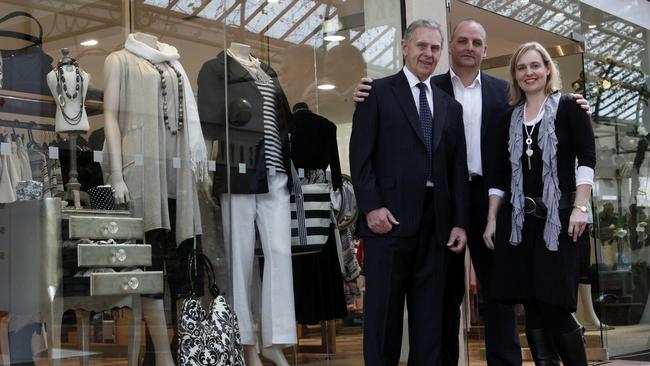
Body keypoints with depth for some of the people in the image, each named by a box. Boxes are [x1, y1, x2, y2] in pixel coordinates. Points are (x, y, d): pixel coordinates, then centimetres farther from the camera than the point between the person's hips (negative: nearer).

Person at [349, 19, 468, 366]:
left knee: (429, 314, 8)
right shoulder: (378, 92, 3)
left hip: (435, 221, 4)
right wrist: (371, 206, -13)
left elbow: (458, 169, 14)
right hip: (389, 216, -4)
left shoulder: (451, 106, 17)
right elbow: (360, 155, -4)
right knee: (383, 308, 2)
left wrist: (459, 222, 6)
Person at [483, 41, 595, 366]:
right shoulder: (509, 119, 14)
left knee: (555, 306, -9)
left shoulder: (568, 108, 3)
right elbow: (498, 175, 14)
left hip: (559, 218, -4)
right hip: (519, 221, 4)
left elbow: (587, 159, -5)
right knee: (533, 308, 3)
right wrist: (492, 220, 8)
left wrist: (580, 208, -15)